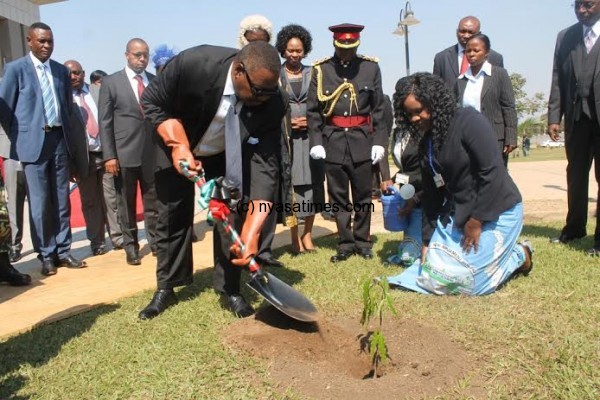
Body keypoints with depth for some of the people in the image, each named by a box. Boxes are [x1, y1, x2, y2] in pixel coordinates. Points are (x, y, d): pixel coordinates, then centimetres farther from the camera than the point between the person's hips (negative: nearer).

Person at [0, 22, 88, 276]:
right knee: (40, 203, -1)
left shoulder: (61, 70, 11)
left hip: (60, 140, 4)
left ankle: (63, 251, 16)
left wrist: (67, 133, 11)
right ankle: (46, 255, 9)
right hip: (33, 143, -4)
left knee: (62, 201, 7)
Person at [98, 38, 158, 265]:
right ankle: (131, 247, 17)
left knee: (153, 201, 6)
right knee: (126, 204, 6)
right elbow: (105, 122, 0)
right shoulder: (111, 83, 3)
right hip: (124, 153, -2)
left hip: (152, 152, 2)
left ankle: (155, 241, 18)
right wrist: (109, 156, -7)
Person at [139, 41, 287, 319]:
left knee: (232, 217, -5)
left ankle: (229, 289, 12)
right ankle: (165, 289, 22)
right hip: (176, 146, 0)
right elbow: (153, 101, -18)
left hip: (228, 155, 1)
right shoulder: (193, 63, -36)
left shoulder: (272, 103, -31)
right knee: (172, 218, 6)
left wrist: (251, 232, -39)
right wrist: (178, 145, -30)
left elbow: (265, 166, -32)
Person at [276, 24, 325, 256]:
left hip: (310, 135, 2)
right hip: (285, 137, -2)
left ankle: (307, 234, 14)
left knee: (312, 183, 3)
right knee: (289, 184, -3)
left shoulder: (312, 74, 10)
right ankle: (295, 237, 4)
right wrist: (287, 122, -10)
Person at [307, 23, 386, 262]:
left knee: (363, 196, 8)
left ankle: (362, 242, 23)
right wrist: (316, 142, -6)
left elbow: (379, 109, 4)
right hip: (333, 141, 0)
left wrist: (379, 141, -2)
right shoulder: (321, 70, 2)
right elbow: (313, 110, 2)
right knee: (338, 196, 6)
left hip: (362, 140, 0)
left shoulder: (370, 68, 4)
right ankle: (345, 244, 18)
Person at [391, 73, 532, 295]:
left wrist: (477, 220, -19)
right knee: (436, 275, 0)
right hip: (457, 215, 8)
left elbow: (492, 173, -22)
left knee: (464, 278, -12)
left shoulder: (468, 121, -16)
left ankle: (519, 256, 14)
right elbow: (431, 195, 9)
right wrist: (428, 241, 6)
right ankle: (507, 253, 19)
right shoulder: (426, 142, 6)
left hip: (494, 212, -7)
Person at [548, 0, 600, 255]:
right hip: (576, 116, 3)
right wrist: (553, 117, 0)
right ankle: (574, 228, 22)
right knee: (576, 174, 10)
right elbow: (557, 80, 8)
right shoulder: (564, 37, 12)